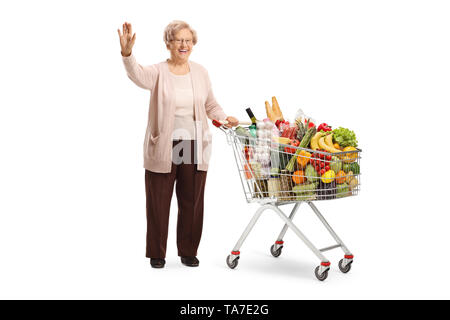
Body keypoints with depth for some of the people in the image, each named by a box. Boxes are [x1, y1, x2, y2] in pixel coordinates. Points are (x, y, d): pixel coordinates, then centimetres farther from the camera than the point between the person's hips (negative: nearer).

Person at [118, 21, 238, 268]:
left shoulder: (200, 72, 8)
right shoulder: (158, 72, -5)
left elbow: (211, 104, 20)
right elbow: (138, 75, -27)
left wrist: (223, 118, 3)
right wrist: (127, 53, -45)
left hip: (194, 147, 3)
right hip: (162, 148, -3)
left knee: (192, 201, 10)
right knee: (158, 202, 5)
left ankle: (188, 252, 25)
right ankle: (157, 253, 20)